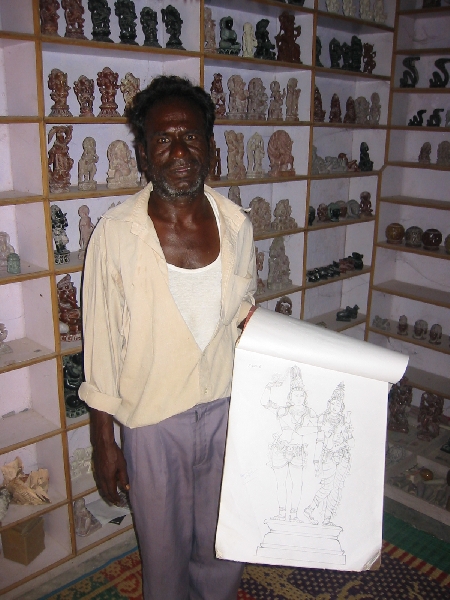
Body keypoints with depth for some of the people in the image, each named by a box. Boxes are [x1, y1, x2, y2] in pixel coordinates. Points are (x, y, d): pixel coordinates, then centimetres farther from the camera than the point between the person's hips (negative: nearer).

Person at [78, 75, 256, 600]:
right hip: (153, 421, -3)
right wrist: (103, 441, -5)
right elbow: (101, 345, -9)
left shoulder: (235, 223, -6)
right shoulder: (115, 234, -16)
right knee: (165, 548, 20)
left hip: (225, 409, 3)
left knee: (223, 543, 24)